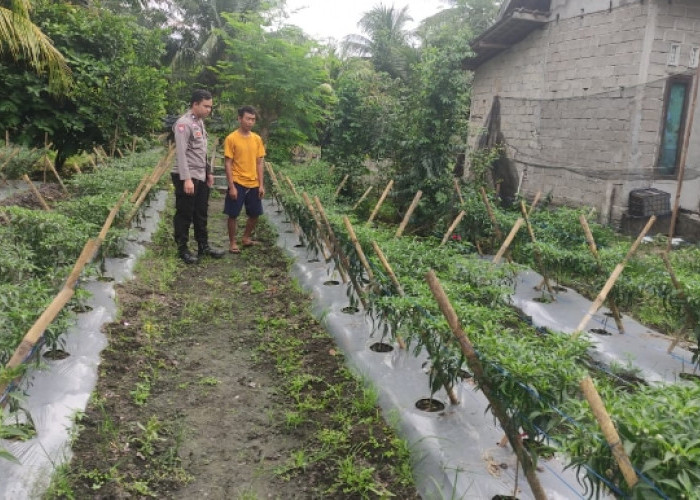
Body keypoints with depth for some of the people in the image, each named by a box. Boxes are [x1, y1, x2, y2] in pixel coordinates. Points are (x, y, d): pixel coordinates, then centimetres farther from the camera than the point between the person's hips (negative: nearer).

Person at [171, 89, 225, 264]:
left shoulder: (200, 122, 13)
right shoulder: (184, 123, -15)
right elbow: (181, 153, -21)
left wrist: (208, 172, 20)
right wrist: (186, 179, -26)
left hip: (201, 177, 9)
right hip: (187, 178, -9)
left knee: (201, 214, 15)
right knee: (184, 215, 2)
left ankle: (203, 246, 24)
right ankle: (183, 249, 12)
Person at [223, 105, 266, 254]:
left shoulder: (257, 139, 5)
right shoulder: (231, 138, -9)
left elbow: (259, 163, 8)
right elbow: (228, 164, -9)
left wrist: (261, 185, 3)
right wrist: (231, 186, -14)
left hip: (253, 184, 5)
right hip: (238, 183, -5)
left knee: (255, 214, 12)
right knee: (233, 214, 2)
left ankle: (246, 238, 31)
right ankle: (232, 243, 16)